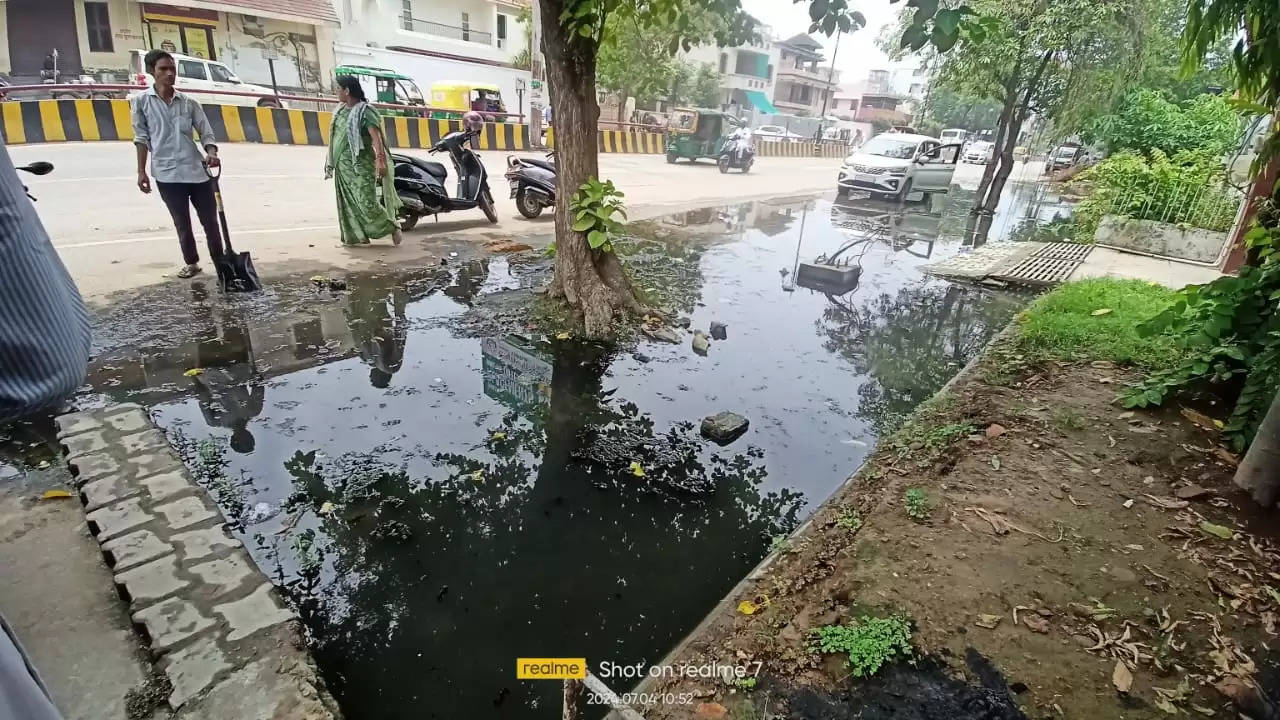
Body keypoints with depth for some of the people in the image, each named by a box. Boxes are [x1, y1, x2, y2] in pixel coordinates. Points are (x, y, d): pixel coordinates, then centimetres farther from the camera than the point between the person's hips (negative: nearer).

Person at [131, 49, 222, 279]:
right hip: (167, 174, -1)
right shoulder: (140, 101, 3)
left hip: (197, 171, 1)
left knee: (210, 220, 4)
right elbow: (142, 138, 4)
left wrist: (212, 154, -20)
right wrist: (141, 171, 0)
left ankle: (220, 262, 13)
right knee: (182, 224, 8)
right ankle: (191, 262, 22)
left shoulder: (189, 102, 6)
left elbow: (206, 132, 2)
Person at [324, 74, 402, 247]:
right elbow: (336, 136, 19)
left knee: (366, 202, -11)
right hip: (342, 165, 8)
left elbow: (376, 137, -21)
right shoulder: (341, 111, 13)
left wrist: (380, 160, -32)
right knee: (348, 203, 8)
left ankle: (392, 228, 6)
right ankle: (354, 236, 15)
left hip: (360, 165, -8)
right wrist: (331, 161, 21)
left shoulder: (365, 112, -11)